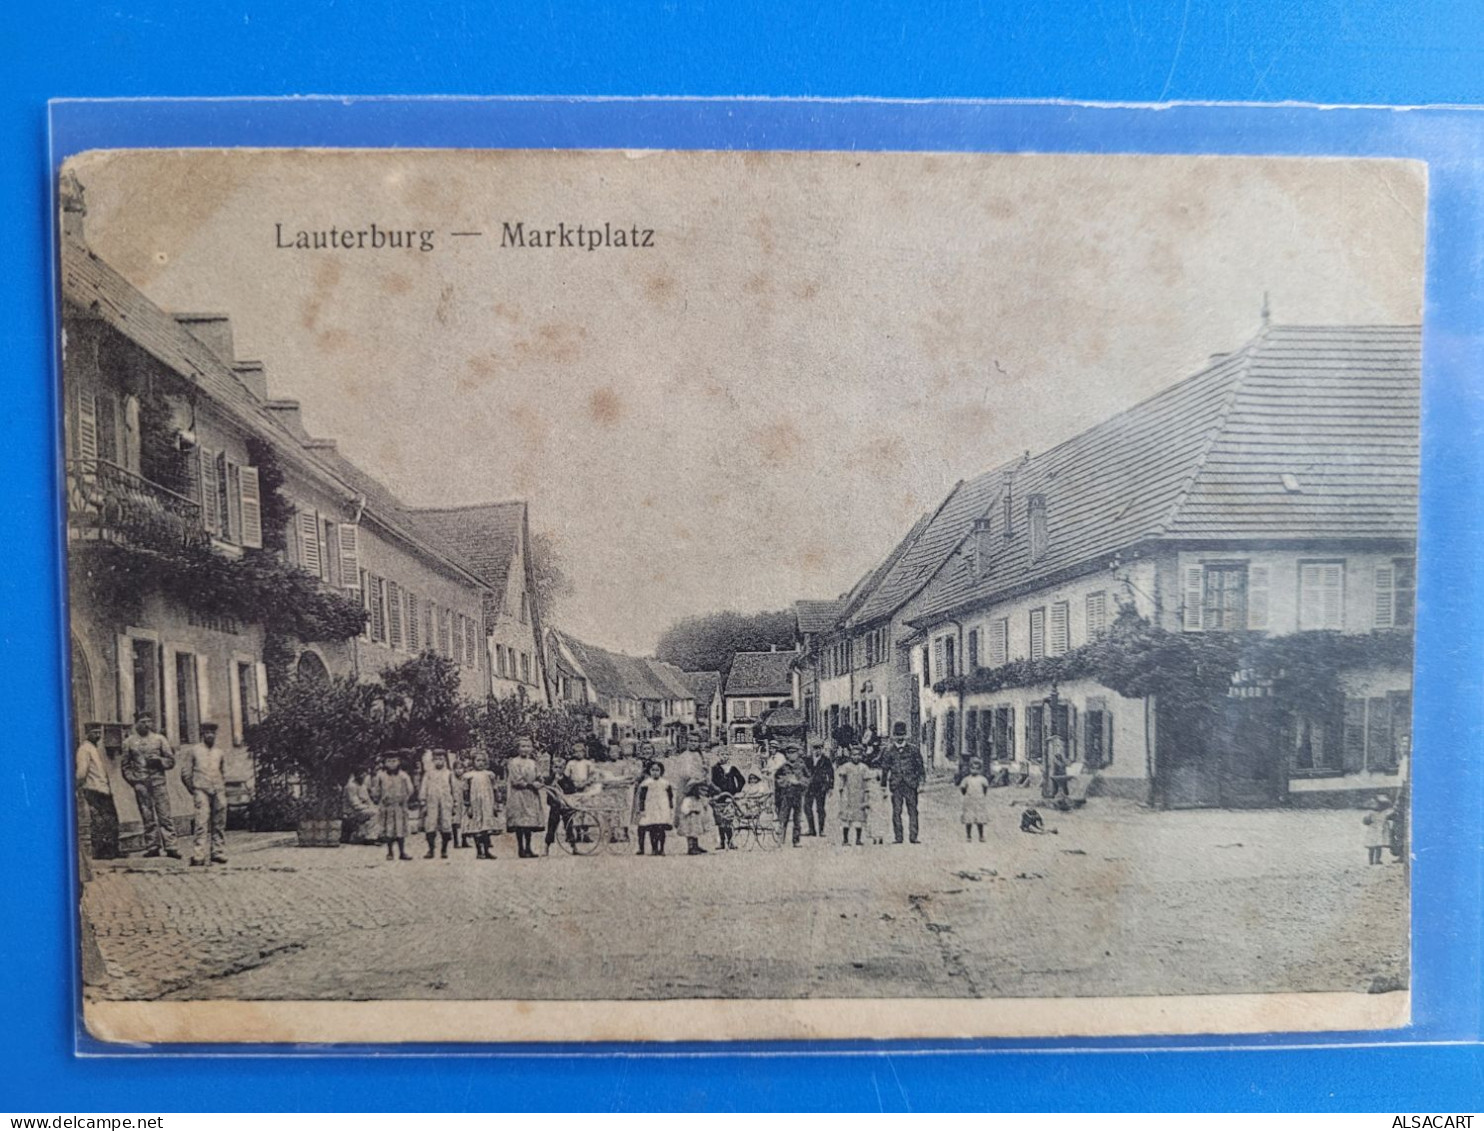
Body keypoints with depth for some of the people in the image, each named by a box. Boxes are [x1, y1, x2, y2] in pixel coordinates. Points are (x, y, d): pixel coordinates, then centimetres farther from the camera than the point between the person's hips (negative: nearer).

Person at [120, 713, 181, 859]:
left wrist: (158, 760, -9)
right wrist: (132, 779, 1)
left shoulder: (159, 739, 9)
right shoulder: (129, 742, 10)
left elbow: (171, 760, 9)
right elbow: (125, 765, 15)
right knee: (147, 817, 3)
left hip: (158, 781, -1)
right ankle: (152, 847, 10)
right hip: (140, 783, 1)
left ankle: (170, 847, -6)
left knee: (164, 815, -5)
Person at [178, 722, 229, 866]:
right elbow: (185, 773, 7)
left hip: (218, 791, 4)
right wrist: (193, 790, 7)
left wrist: (221, 788, 14)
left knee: (219, 824, 5)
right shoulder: (193, 751, 6)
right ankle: (198, 856, -17)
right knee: (202, 823, -14)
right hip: (201, 790, -4)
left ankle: (218, 853, 13)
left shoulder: (220, 752, 16)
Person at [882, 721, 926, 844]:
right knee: (896, 811, -1)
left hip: (911, 784, 0)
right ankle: (898, 838, 3)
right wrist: (883, 784, 6)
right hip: (896, 785, 0)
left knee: (913, 811, 0)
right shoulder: (889, 750, 6)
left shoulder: (913, 749, 6)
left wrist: (920, 782, 2)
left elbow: (920, 766, 9)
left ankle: (913, 837, 4)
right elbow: (885, 768, 9)